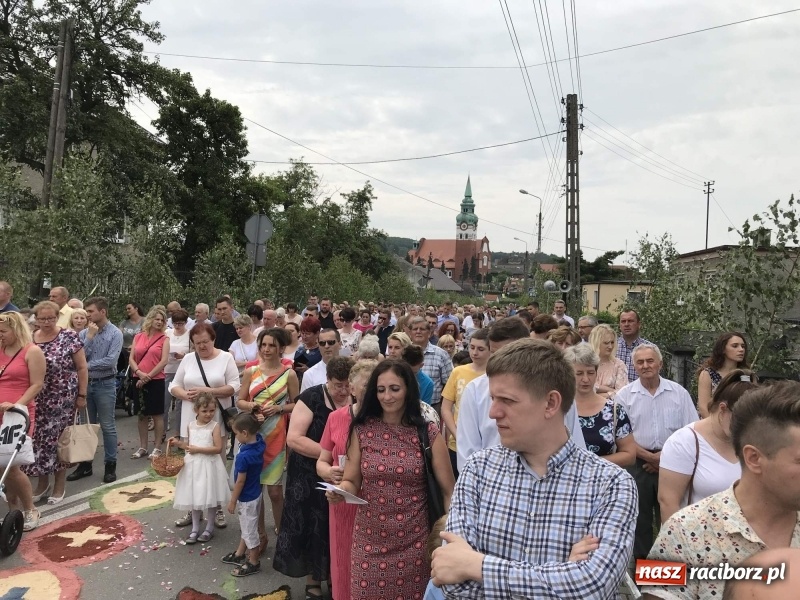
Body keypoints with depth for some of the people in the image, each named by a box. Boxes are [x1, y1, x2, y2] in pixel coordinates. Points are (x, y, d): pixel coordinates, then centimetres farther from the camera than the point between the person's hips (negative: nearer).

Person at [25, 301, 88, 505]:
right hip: (36, 400, 4)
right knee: (39, 439, 7)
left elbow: (82, 368, -5)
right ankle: (43, 482, 24)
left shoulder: (69, 337, -8)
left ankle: (59, 484, 18)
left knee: (60, 439, 3)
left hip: (62, 399, -4)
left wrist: (82, 395, -7)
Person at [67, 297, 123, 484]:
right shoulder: (84, 333, 4)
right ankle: (85, 463, 25)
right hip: (86, 383, 4)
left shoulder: (115, 333, -8)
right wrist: (90, 337, -11)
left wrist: (88, 365, -10)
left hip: (105, 384, -4)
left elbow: (111, 361, -17)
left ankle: (110, 465, 13)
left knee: (107, 426, 4)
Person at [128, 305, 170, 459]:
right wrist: (140, 373, -13)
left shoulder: (164, 339, -1)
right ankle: (142, 447, 22)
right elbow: (131, 359, 4)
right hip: (138, 380, 4)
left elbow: (164, 361, -9)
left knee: (157, 415, 2)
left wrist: (148, 377, -13)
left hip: (156, 381, -3)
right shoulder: (138, 337, 8)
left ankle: (157, 448, 11)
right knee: (141, 415, 11)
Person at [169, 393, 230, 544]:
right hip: (193, 465, 4)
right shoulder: (191, 426, 3)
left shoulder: (214, 426, -11)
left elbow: (218, 448, -17)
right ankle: (195, 529, 26)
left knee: (210, 497, 5)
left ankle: (209, 528, 22)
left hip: (209, 465, -4)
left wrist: (198, 449, -19)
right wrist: (178, 443, 0)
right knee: (194, 497, 12)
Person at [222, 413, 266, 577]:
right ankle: (240, 554, 45)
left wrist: (232, 501, -12)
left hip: (247, 498, -9)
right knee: (246, 526, 26)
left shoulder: (243, 456, -33)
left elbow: (240, 481, -22)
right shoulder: (259, 442, -12)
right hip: (254, 493, 9)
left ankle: (254, 563, 27)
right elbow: (255, 430, 15)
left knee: (249, 529, 10)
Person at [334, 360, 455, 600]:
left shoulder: (428, 434, -8)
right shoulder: (362, 430, -5)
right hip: (369, 540, 1)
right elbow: (351, 482, 1)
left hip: (414, 541, -1)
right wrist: (340, 490, -20)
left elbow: (448, 491, -3)